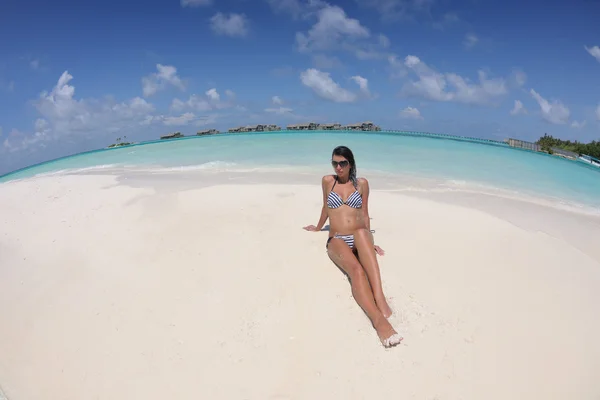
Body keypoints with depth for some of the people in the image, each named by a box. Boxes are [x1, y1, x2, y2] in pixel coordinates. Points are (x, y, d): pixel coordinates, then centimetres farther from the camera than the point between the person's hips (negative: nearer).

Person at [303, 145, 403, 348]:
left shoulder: (362, 183, 14)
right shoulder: (327, 181, 14)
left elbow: (365, 214, 15)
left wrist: (369, 241, 7)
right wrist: (318, 227, 39)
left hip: (359, 238, 1)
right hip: (337, 241, 0)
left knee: (361, 233, -41)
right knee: (356, 269, -36)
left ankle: (380, 298, -52)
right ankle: (378, 319, -57)